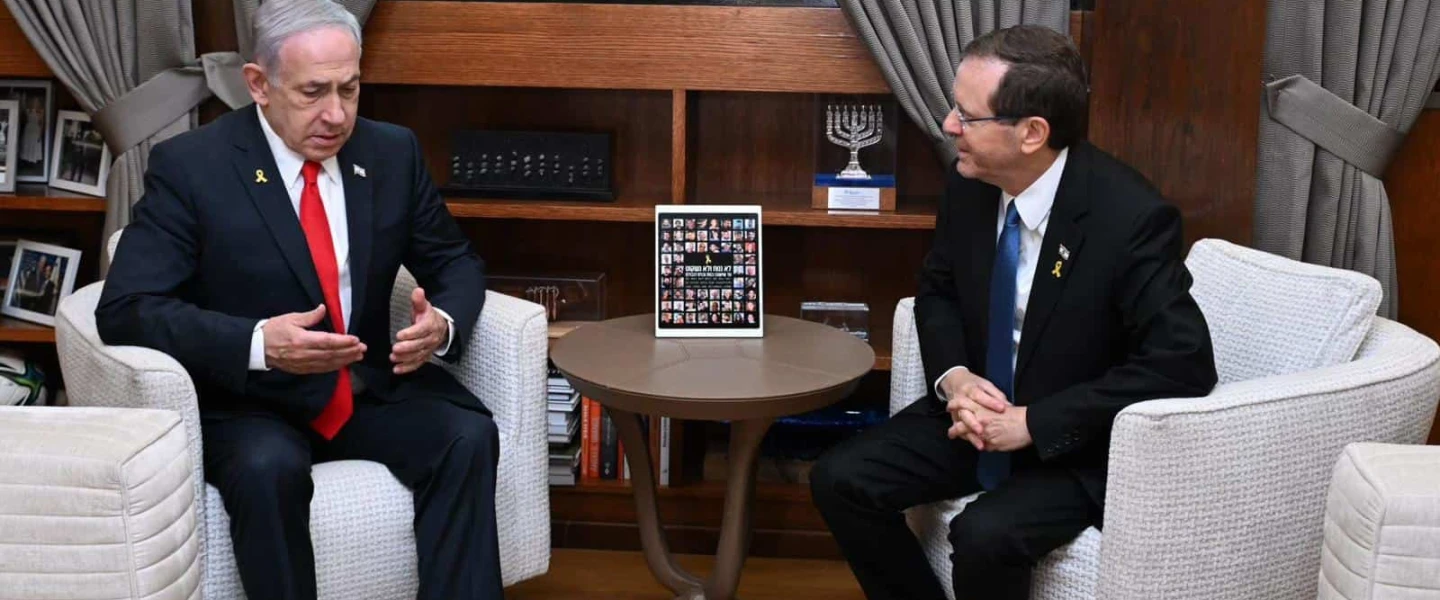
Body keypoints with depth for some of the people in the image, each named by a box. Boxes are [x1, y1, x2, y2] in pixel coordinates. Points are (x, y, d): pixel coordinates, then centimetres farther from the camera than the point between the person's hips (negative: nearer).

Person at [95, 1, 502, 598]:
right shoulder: (189, 165, -9)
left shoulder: (393, 152, 2)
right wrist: (257, 344, -31)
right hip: (251, 400, -3)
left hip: (374, 389, 4)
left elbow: (456, 262, 12)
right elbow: (125, 308, -14)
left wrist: (443, 322, -14)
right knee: (268, 469, -35)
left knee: (469, 437, -24)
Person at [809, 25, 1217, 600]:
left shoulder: (1131, 217, -25)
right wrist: (953, 377, -13)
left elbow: (1184, 362, -26)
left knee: (985, 534, -31)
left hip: (1080, 445, -6)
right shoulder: (971, 184, -6)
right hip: (981, 410, 6)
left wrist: (1034, 422, -27)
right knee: (840, 479, -9)